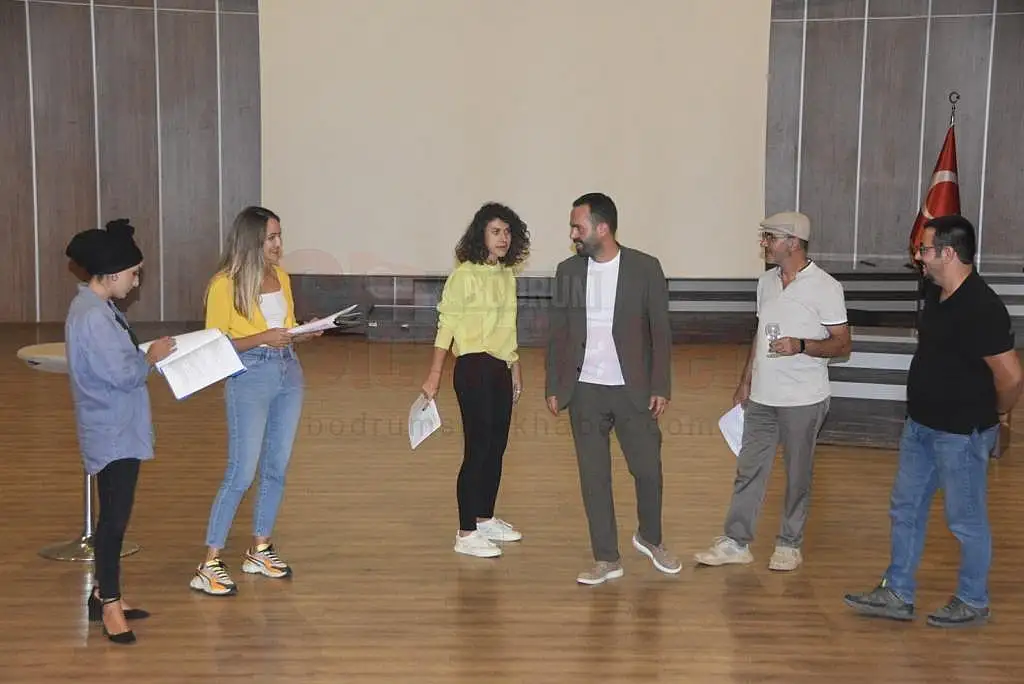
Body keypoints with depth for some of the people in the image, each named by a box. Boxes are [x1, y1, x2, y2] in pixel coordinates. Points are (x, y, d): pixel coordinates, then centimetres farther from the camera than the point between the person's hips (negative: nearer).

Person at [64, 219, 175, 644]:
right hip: (113, 433, -11)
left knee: (115, 514, 16)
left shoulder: (96, 308, 11)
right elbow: (124, 374, -24)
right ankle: (109, 605, 6)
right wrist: (152, 357, -8)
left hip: (120, 429, 11)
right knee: (115, 517, -4)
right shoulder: (93, 316, -22)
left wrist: (144, 355, 3)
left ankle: (104, 594, 27)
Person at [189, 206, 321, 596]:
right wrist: (261, 338, -21)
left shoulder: (281, 277, 10)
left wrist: (305, 332, -1)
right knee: (241, 473, -8)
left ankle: (259, 551, 25)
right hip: (249, 378, -7)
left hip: (289, 374, 7)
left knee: (278, 469, 11)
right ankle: (209, 566, 0)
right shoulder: (225, 285, -9)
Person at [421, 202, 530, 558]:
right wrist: (434, 375, -16)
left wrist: (515, 367, 23)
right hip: (474, 368, -8)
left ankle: (485, 519, 27)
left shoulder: (507, 274, 11)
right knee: (477, 449, -6)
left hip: (501, 368, 8)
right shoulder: (465, 275, -10)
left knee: (497, 447, 12)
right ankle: (466, 535, 2)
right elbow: (446, 324, -12)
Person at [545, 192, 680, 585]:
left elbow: (660, 331, -3)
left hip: (633, 390, -2)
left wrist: (661, 387, -7)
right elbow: (557, 332, 7)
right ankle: (606, 559, 17)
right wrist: (553, 387, 4)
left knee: (648, 469, 4)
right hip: (585, 391, 2)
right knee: (593, 476, 6)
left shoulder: (645, 268, -5)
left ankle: (650, 538, 32)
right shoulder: (567, 271, 3)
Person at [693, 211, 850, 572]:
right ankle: (736, 542, 16)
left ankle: (790, 544, 21)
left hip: (803, 400, -6)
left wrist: (801, 346, -26)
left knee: (798, 475, 8)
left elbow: (842, 343, -10)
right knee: (748, 469, 8)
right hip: (762, 396, 6)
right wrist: (745, 381, 17)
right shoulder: (766, 281, 8)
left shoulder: (825, 287, -11)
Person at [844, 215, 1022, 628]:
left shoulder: (981, 308, -24)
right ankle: (897, 595, 25)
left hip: (961, 434, -9)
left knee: (966, 520, 7)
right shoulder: (936, 293, 5)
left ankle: (972, 603, 25)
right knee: (905, 509, 15)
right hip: (920, 424, 9)